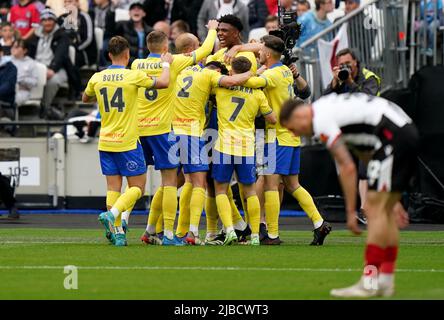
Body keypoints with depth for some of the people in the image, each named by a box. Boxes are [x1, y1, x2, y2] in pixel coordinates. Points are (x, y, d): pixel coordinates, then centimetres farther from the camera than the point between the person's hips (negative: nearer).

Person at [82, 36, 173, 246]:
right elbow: (163, 83, -2)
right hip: (127, 142, -5)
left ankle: (117, 232, 1)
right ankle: (112, 214, -19)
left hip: (105, 142, 5)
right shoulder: (133, 76, -11)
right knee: (137, 187, 3)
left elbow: (85, 98, 22)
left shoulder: (97, 78, 2)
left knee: (113, 187, 8)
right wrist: (166, 64, 15)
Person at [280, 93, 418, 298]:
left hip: (393, 136, -10)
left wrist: (350, 212, -6)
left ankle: (369, 284, -10)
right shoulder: (330, 109, 24)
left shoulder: (321, 121, -7)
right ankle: (386, 282, 13)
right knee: (384, 211, 13)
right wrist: (391, 200, 27)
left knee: (374, 209, -9)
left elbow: (348, 167, -12)